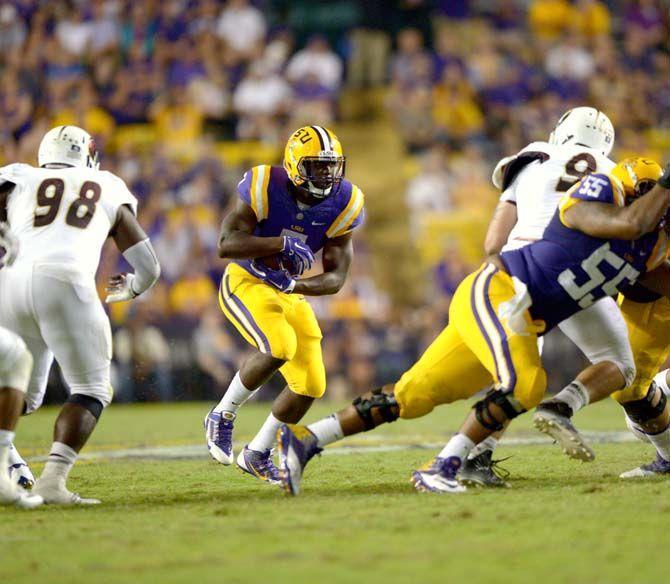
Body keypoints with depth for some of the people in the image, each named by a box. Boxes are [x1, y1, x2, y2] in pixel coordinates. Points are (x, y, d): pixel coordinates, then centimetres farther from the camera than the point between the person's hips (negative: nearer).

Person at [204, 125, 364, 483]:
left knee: (311, 385, 0)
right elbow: (226, 244, -29)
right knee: (280, 346, -31)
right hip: (245, 283, -6)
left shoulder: (342, 205, -11)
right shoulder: (266, 188, -23)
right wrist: (281, 244, -39)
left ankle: (257, 454, 21)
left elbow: (336, 277, -10)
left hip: (290, 291, 6)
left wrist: (295, 286, -29)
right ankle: (222, 417, -9)